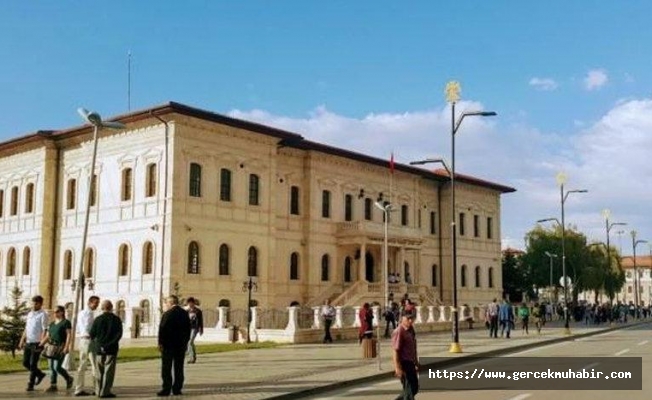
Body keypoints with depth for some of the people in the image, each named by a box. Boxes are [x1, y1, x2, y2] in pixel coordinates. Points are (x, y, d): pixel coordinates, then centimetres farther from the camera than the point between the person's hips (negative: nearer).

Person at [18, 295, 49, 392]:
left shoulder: (43, 315, -8)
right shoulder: (29, 314, 14)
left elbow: (44, 330, -14)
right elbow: (26, 328, 21)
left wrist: (41, 343, -23)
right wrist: (22, 341, 17)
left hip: (36, 343, -7)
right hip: (28, 343, 7)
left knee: (33, 364, -4)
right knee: (25, 363, 9)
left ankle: (31, 385, 6)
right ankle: (40, 374, 29)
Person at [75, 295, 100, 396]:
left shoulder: (81, 313, 17)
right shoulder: (89, 313, -12)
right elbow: (87, 327, -21)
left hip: (82, 340, 10)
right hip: (89, 340, -10)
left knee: (82, 366, 10)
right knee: (95, 365, -6)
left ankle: (79, 390, 12)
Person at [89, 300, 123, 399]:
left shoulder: (98, 319, -3)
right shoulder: (117, 319, -4)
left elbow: (92, 334, -1)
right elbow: (119, 334, -11)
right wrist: (110, 344, -6)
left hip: (98, 348, 2)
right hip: (111, 349, -2)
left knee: (99, 371, 13)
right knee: (109, 371, 1)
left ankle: (99, 391, 18)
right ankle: (105, 392, -4)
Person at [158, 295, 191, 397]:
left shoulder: (167, 314, -13)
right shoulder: (185, 314, 5)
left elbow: (162, 330, -13)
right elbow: (188, 329, 9)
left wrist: (160, 343, -5)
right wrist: (185, 342, 16)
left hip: (168, 345, -5)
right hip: (181, 345, 5)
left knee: (166, 369, 2)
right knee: (179, 368, 9)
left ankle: (166, 389, 2)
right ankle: (177, 389, 11)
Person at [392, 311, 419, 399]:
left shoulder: (411, 330, 11)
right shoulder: (398, 332, -18)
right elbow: (395, 351, -21)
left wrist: (416, 363, 25)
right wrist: (397, 368, -25)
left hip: (411, 363, 9)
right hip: (404, 363, -9)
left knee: (415, 388, 16)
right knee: (409, 390, -5)